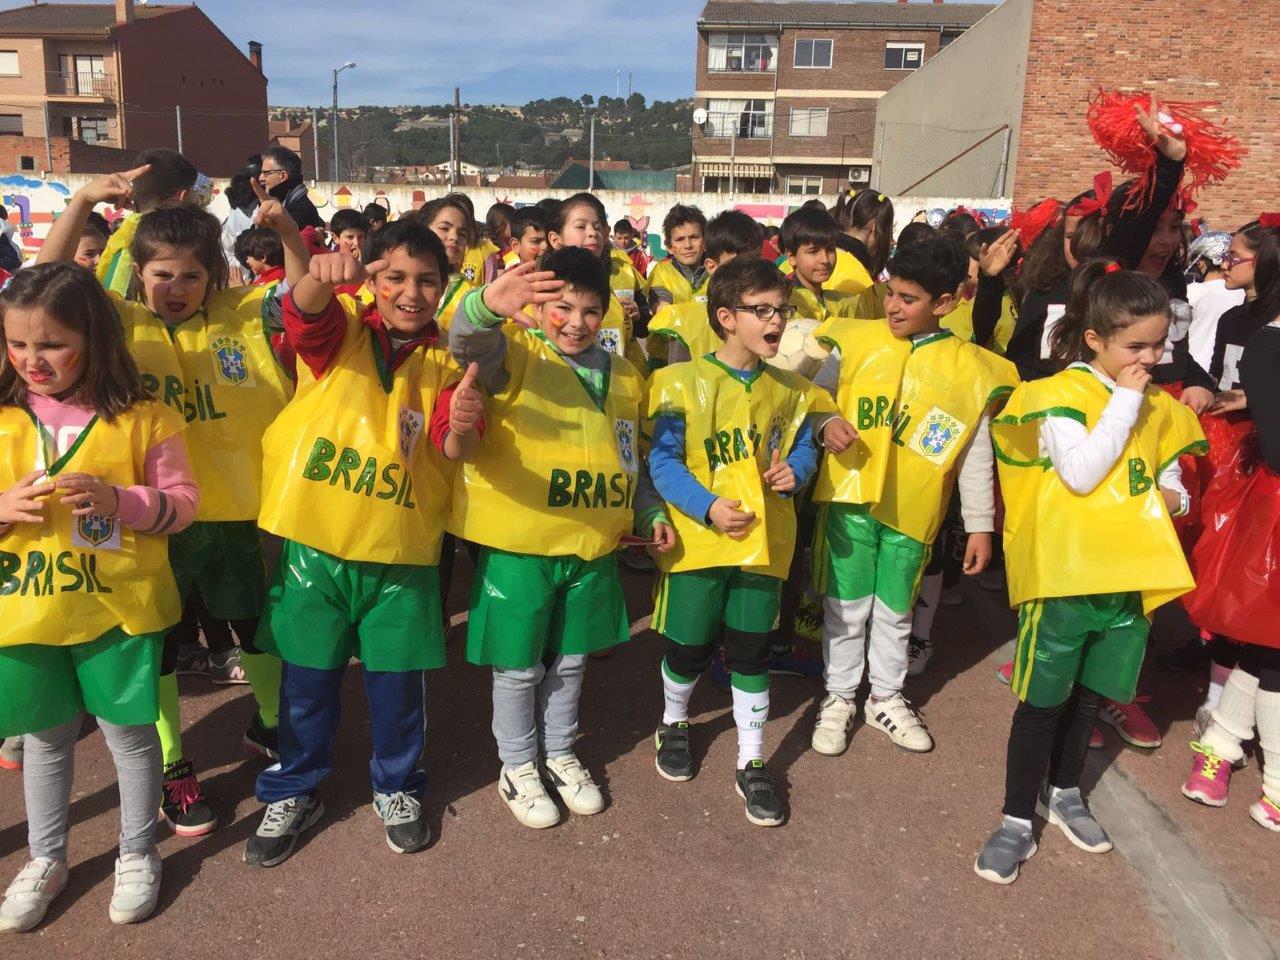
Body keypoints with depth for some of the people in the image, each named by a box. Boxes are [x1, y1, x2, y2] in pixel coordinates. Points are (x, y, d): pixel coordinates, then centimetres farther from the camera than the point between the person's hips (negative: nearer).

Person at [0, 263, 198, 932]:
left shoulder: (142, 417, -8)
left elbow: (182, 501, -7)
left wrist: (117, 501, -24)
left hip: (117, 606, -2)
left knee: (128, 730, 12)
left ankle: (137, 852, 33)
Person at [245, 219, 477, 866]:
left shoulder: (444, 363, 1)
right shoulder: (339, 329, -1)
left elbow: (451, 449, -11)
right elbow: (303, 311, -25)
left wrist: (463, 428, -35)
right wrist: (322, 275, -48)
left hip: (401, 550, 1)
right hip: (314, 542, -1)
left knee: (397, 681, 12)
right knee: (308, 681, 13)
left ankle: (397, 788, 36)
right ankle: (293, 792, 36)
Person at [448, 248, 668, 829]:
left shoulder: (623, 376, 9)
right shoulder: (514, 354, -8)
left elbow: (632, 458, 18)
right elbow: (467, 341, -31)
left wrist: (650, 513, 7)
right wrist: (489, 304, -53)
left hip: (593, 546, 5)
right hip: (518, 545, -4)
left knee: (570, 659, 19)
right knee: (518, 665, 9)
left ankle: (559, 754, 40)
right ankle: (517, 766, 31)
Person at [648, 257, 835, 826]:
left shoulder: (789, 389, 6)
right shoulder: (684, 383, -9)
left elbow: (803, 447, 14)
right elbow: (663, 461, -9)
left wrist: (795, 471, -9)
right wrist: (708, 507, -21)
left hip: (764, 542, 3)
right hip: (697, 541, -3)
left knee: (751, 654, 9)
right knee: (689, 648, 11)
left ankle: (750, 764, 24)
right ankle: (673, 724, 42)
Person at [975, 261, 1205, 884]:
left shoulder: (1159, 407, 10)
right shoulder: (1060, 394, -11)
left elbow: (1168, 476, 20)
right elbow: (1082, 473, -22)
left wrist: (1175, 496, -4)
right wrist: (1125, 401, -17)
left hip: (1132, 575, 6)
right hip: (1064, 574, -6)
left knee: (1089, 693, 19)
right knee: (1043, 699, 3)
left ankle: (1065, 792, 39)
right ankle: (1018, 820, 16)